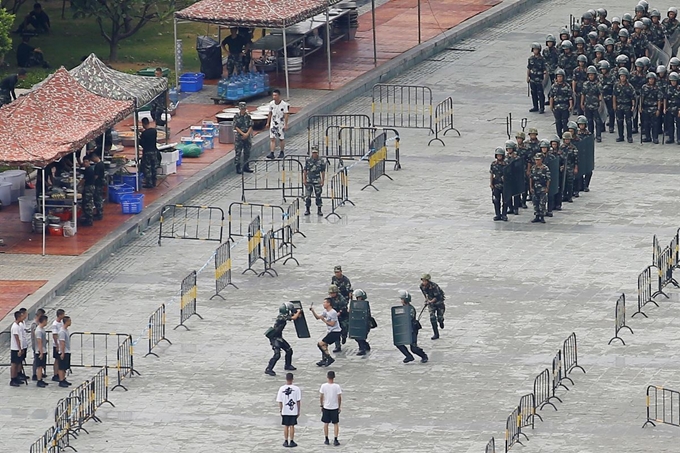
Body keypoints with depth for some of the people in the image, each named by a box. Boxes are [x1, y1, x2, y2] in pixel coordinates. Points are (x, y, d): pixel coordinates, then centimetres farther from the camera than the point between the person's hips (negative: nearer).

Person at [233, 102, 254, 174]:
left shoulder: (248, 116, 5)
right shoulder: (236, 116, -3)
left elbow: (250, 126, 2)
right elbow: (236, 127, -7)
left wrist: (247, 134, -12)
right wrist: (243, 134, -14)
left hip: (247, 136, 4)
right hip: (239, 136, -4)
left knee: (247, 152, 8)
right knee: (238, 152, -3)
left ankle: (246, 167, 18)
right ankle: (238, 168, 2)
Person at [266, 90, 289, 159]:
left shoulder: (284, 104, -13)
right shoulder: (271, 104, -1)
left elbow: (286, 115, -11)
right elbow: (270, 114, 10)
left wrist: (286, 125, -14)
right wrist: (268, 123, 11)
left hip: (281, 124, -3)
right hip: (273, 124, 3)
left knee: (281, 139, 10)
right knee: (272, 139, -7)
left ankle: (281, 152, 26)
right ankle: (271, 153, -12)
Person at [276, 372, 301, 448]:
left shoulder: (282, 389, -7)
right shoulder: (296, 388, -9)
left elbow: (280, 401, -2)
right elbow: (298, 401, -6)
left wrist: (280, 410, 10)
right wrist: (298, 411, 4)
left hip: (284, 411, 1)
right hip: (294, 411, -1)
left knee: (286, 426, 11)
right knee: (292, 426, 7)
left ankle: (286, 441, 15)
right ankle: (291, 442, 10)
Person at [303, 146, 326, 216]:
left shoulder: (321, 162, 1)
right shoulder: (307, 160, 3)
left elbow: (323, 172, 4)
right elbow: (305, 171, 7)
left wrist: (323, 181, 0)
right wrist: (304, 179, 2)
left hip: (317, 181, -1)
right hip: (308, 181, 1)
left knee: (318, 196, 1)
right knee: (307, 196, 0)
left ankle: (319, 210, 9)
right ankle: (307, 210, 10)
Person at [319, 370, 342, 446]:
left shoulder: (323, 386, -9)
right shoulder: (337, 387, -13)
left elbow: (321, 397, -3)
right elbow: (339, 397, -9)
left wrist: (322, 406, 10)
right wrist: (339, 406, 4)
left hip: (326, 407, 1)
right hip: (335, 408, -1)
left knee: (326, 424, 14)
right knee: (336, 424, 9)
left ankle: (326, 440, 18)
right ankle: (335, 440, 5)